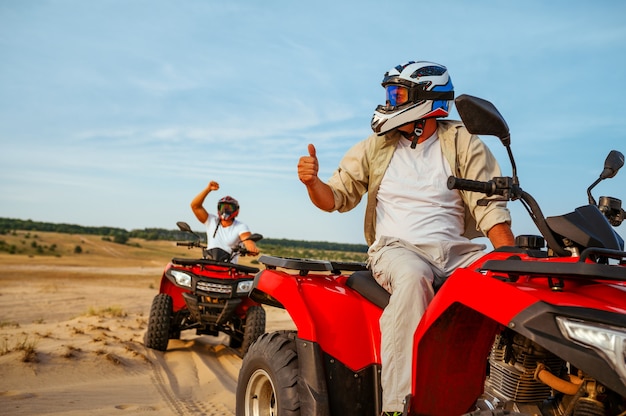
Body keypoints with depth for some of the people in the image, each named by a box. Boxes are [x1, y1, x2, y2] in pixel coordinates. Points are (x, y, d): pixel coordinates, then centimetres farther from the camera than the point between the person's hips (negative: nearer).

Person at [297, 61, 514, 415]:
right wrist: (313, 181, -11)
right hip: (396, 248, -1)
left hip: (454, 250, 2)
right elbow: (336, 198, 12)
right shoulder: (375, 147, 11)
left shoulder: (462, 143, 7)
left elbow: (488, 206, -1)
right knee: (413, 277, -35)